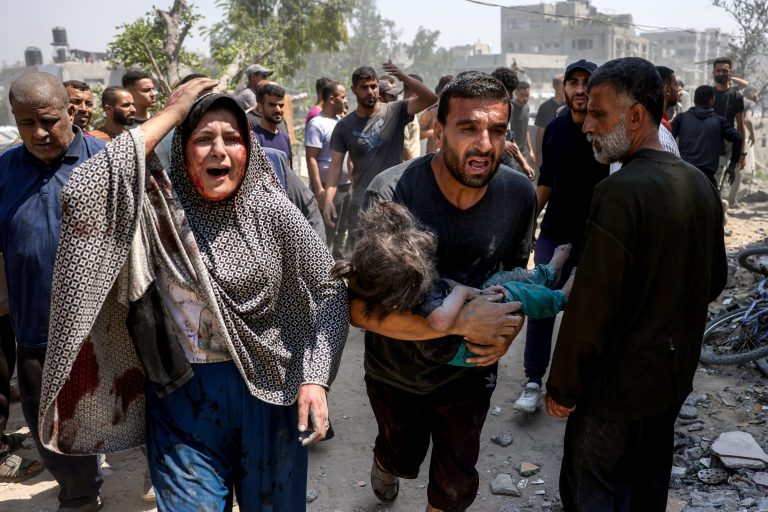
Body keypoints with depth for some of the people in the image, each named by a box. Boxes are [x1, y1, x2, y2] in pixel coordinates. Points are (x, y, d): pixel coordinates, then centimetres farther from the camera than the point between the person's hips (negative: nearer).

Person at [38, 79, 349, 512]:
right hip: (184, 397, -1)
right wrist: (168, 116, -20)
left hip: (269, 394, 1)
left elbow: (329, 289, -4)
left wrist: (315, 379, -14)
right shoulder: (157, 208, -8)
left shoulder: (271, 211, -7)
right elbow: (82, 192, -27)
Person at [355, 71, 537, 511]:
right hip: (396, 371, -1)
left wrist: (508, 329, -18)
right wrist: (461, 322, -39)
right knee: (402, 458, 28)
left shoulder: (520, 194, -15)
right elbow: (361, 308, -30)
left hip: (470, 369, 2)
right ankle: (385, 465, 65)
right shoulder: (392, 193, -29)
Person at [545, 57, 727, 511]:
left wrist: (563, 388, -15)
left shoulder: (620, 192, -25)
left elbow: (591, 307, -26)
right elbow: (715, 278, 13)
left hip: (618, 386, -8)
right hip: (675, 374, 8)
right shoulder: (700, 184, 1)